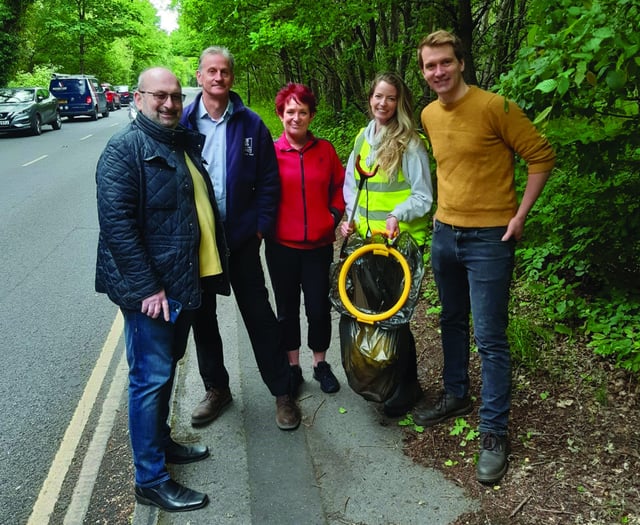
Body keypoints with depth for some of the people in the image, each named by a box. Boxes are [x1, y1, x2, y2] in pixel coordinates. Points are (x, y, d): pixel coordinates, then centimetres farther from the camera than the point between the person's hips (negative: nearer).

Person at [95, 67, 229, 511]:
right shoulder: (125, 149, -12)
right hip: (149, 289, -8)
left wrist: (216, 268, 16)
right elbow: (117, 223, -20)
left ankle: (160, 441, 39)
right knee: (151, 378, -1)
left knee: (166, 369, 21)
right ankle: (151, 480, 12)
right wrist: (147, 287, -22)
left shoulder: (187, 143, 13)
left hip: (185, 283, 8)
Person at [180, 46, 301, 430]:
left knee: (259, 315, 4)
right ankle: (216, 388, 31)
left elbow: (269, 181, 1)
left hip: (241, 238, -1)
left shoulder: (251, 124, -1)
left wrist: (261, 226, -6)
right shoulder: (183, 122, -1)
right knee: (203, 316, 13)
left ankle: (283, 392, 17)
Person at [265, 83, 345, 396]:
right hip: (282, 245, -1)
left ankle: (320, 363, 28)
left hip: (319, 244, 1)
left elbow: (339, 186, 11)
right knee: (287, 308, 11)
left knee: (319, 307, 7)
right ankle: (292, 367, 27)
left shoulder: (325, 150, 2)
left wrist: (335, 215, -1)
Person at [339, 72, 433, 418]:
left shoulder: (410, 143, -9)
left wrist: (398, 214, -25)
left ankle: (408, 385, 17)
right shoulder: (362, 138, 11)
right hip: (366, 239, 7)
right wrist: (350, 219, 6)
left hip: (401, 240, -6)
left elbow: (423, 196, -9)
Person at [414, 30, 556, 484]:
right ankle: (457, 396, 36)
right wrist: (444, 207, 15)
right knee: (452, 323, 18)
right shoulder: (429, 115, 7)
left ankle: (495, 431, 9)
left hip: (489, 239, -7)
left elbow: (542, 156, -10)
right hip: (444, 234, 7)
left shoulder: (494, 107, -14)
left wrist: (520, 216, -13)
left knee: (490, 339, -3)